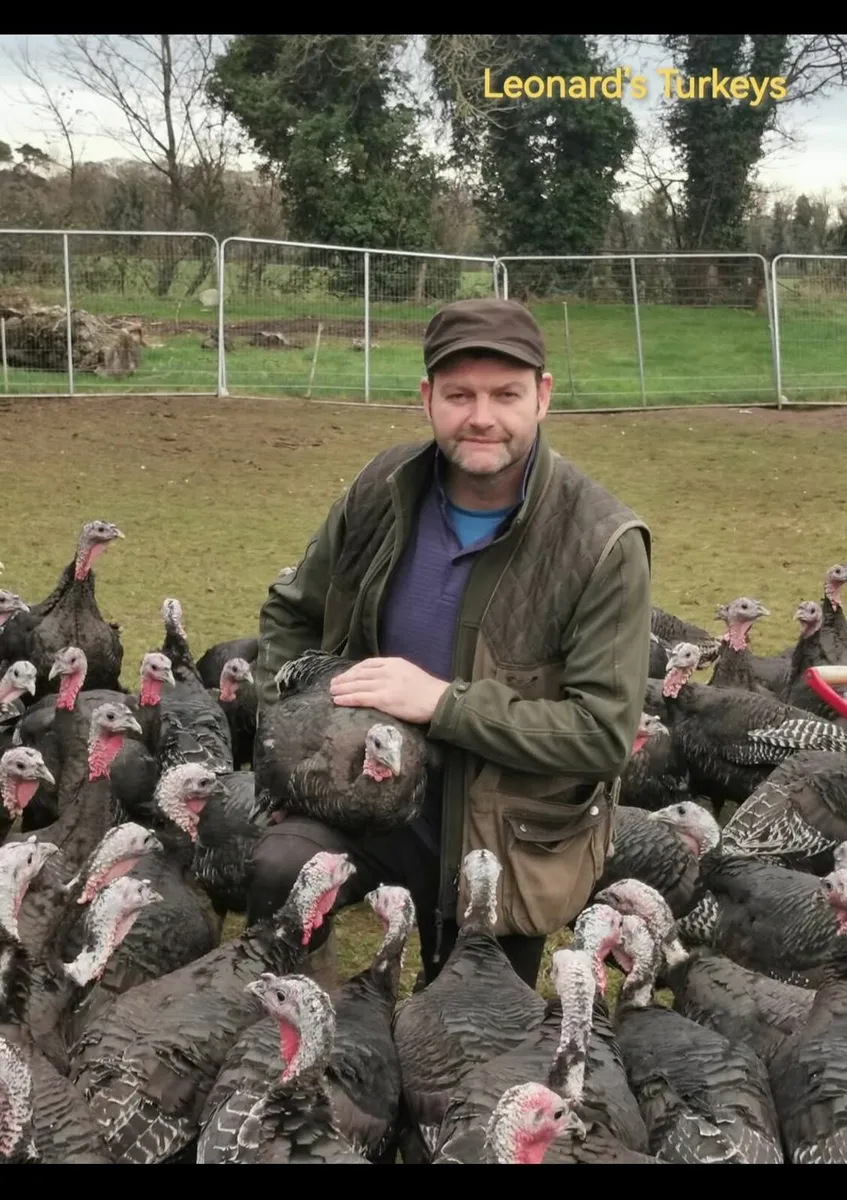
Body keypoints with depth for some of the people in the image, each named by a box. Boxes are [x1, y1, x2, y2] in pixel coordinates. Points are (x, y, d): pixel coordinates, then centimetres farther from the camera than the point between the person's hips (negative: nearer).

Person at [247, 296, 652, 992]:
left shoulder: (603, 544, -20)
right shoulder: (385, 490, -8)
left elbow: (606, 730, -22)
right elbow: (294, 612, 9)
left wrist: (444, 702, -27)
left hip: (509, 843, -2)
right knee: (280, 870, -28)